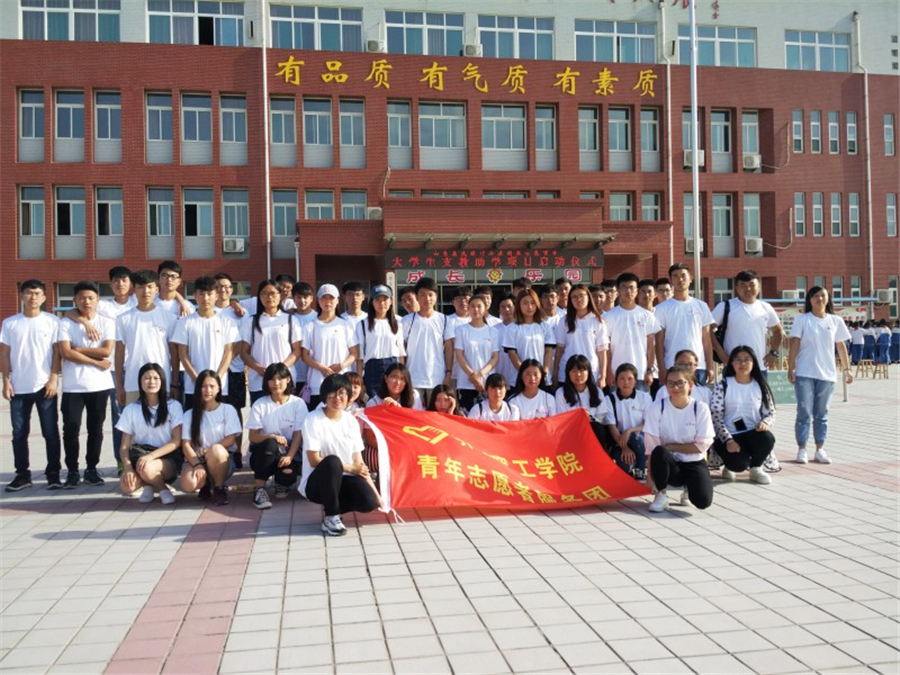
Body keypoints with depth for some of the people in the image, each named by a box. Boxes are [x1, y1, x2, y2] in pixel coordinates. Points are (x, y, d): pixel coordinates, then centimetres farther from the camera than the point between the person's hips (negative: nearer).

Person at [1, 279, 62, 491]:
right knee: (19, 433, 7)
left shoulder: (52, 321, 0)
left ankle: (53, 473, 9)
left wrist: (54, 379, -7)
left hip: (44, 386, -2)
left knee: (50, 432, 1)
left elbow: (57, 351, 0)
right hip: (18, 387, 2)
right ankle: (22, 474, 16)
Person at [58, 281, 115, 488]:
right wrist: (96, 362, -10)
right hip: (73, 385, -1)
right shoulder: (66, 324, 3)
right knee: (71, 428, -1)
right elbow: (65, 353, -9)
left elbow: (106, 350, -8)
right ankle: (72, 471, 9)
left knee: (96, 428, 6)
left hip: (99, 384, 1)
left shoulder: (107, 322, 5)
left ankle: (91, 469, 17)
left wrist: (78, 349, -7)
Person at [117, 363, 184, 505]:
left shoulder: (173, 406, -1)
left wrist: (151, 456, -21)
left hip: (168, 458, -2)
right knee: (126, 486, -30)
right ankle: (148, 484, 3)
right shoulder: (131, 409, 4)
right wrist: (128, 467, -18)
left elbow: (177, 441, -7)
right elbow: (124, 446, 1)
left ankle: (163, 488, -5)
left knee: (146, 468, -36)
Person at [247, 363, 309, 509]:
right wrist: (272, 436, -26)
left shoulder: (298, 403, -4)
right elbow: (252, 436, -6)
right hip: (263, 453, 0)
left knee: (288, 476, -31)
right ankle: (259, 490, -19)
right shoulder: (259, 404, -4)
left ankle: (280, 482, 11)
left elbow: (298, 435, -7)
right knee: (270, 443, -35)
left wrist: (289, 457, -23)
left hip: (288, 452, 0)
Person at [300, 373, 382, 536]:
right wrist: (349, 468, -15)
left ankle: (332, 506, 6)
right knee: (332, 461, -37)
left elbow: (359, 461, 5)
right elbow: (314, 460, -15)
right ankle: (331, 517, -17)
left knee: (369, 501, -24)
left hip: (344, 480, 4)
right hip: (316, 482, -4)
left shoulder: (352, 421, 5)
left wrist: (375, 492, -2)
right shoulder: (313, 420, -11)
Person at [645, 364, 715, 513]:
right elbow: (651, 447, -12)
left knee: (703, 501, -25)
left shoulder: (700, 408, -8)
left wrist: (670, 446, -14)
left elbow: (702, 445, -10)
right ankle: (661, 495, -10)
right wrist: (651, 477, -19)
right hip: (670, 465, 0)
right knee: (660, 452, -35)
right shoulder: (656, 407, -10)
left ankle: (689, 487, 13)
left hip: (694, 463, 1)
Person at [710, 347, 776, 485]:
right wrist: (728, 440, -19)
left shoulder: (760, 386, 8)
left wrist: (765, 422, -18)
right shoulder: (723, 385, -3)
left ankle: (756, 468, 1)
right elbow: (715, 416, -8)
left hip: (753, 434, 3)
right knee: (740, 464, -30)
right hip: (729, 437, -3)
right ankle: (731, 466, 12)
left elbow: (771, 413, 8)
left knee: (767, 438, -32)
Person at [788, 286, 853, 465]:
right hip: (805, 374, -3)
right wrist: (790, 369, -9)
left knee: (821, 414, 9)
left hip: (827, 374, 3)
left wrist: (847, 369, 11)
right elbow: (794, 345, -4)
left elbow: (841, 346, 12)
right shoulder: (802, 320, -1)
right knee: (804, 412, -1)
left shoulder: (835, 321, 7)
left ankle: (820, 449, 16)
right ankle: (802, 449, 5)